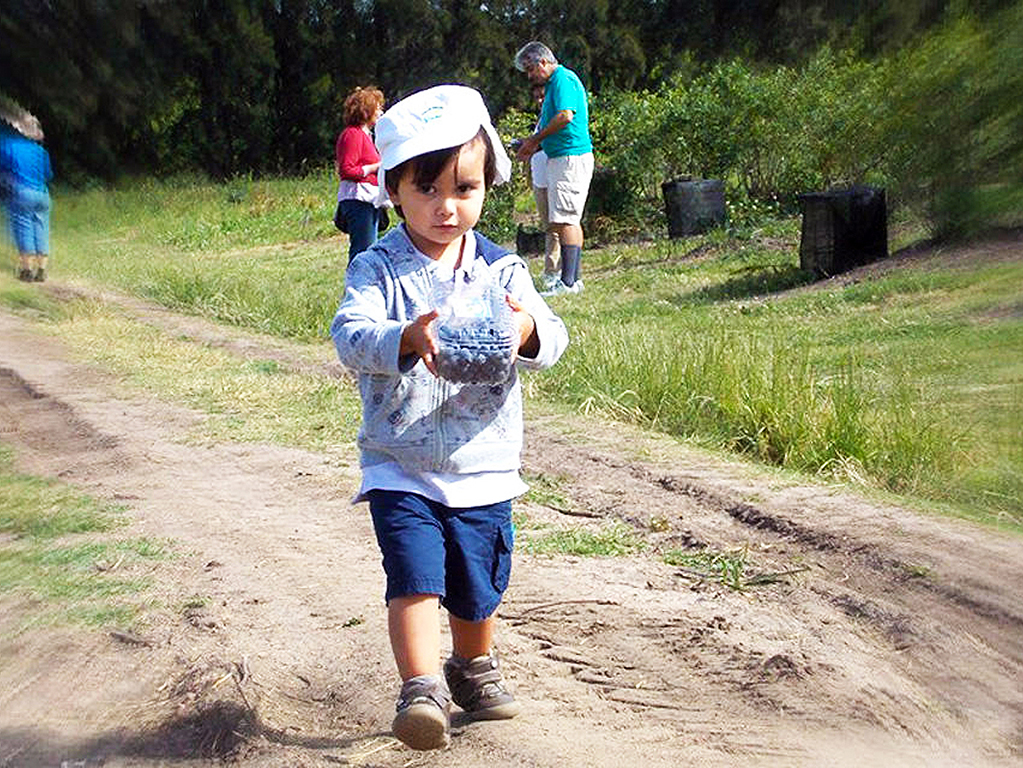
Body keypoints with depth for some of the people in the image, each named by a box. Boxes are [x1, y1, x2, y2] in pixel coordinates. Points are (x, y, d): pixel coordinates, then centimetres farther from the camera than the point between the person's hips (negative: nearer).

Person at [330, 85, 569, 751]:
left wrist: (527, 330, -36)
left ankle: (474, 668, 42)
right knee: (414, 574, -17)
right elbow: (350, 334, -23)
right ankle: (422, 689, -8)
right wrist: (406, 338, -44)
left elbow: (552, 338, -10)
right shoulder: (378, 269, -8)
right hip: (401, 467, -3)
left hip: (484, 466, 3)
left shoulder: (501, 269, -1)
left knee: (480, 585, 17)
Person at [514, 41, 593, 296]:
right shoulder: (555, 82, 21)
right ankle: (573, 279, 14)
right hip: (562, 158, 11)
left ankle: (568, 282, -13)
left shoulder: (563, 79, -10)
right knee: (571, 220, 11)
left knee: (564, 220, -12)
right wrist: (534, 146, 13)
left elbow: (565, 115, -23)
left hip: (570, 158, -11)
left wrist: (535, 139, -12)